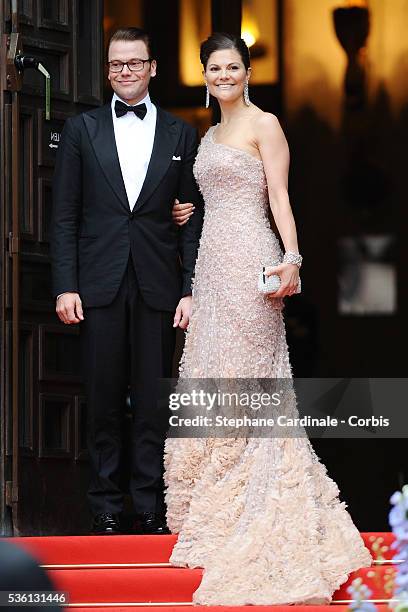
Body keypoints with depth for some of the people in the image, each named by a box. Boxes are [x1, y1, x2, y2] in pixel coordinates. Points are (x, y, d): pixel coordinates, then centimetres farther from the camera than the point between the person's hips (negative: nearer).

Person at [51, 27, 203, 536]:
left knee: (153, 403, 1)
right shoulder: (81, 130, 8)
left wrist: (191, 290, -1)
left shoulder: (180, 135, 9)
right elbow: (64, 215, 5)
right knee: (103, 403, 2)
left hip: (157, 286, 0)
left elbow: (194, 219, 7)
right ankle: (106, 508, 8)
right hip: (99, 285, 0)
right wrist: (65, 286, -4)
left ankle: (150, 508, 7)